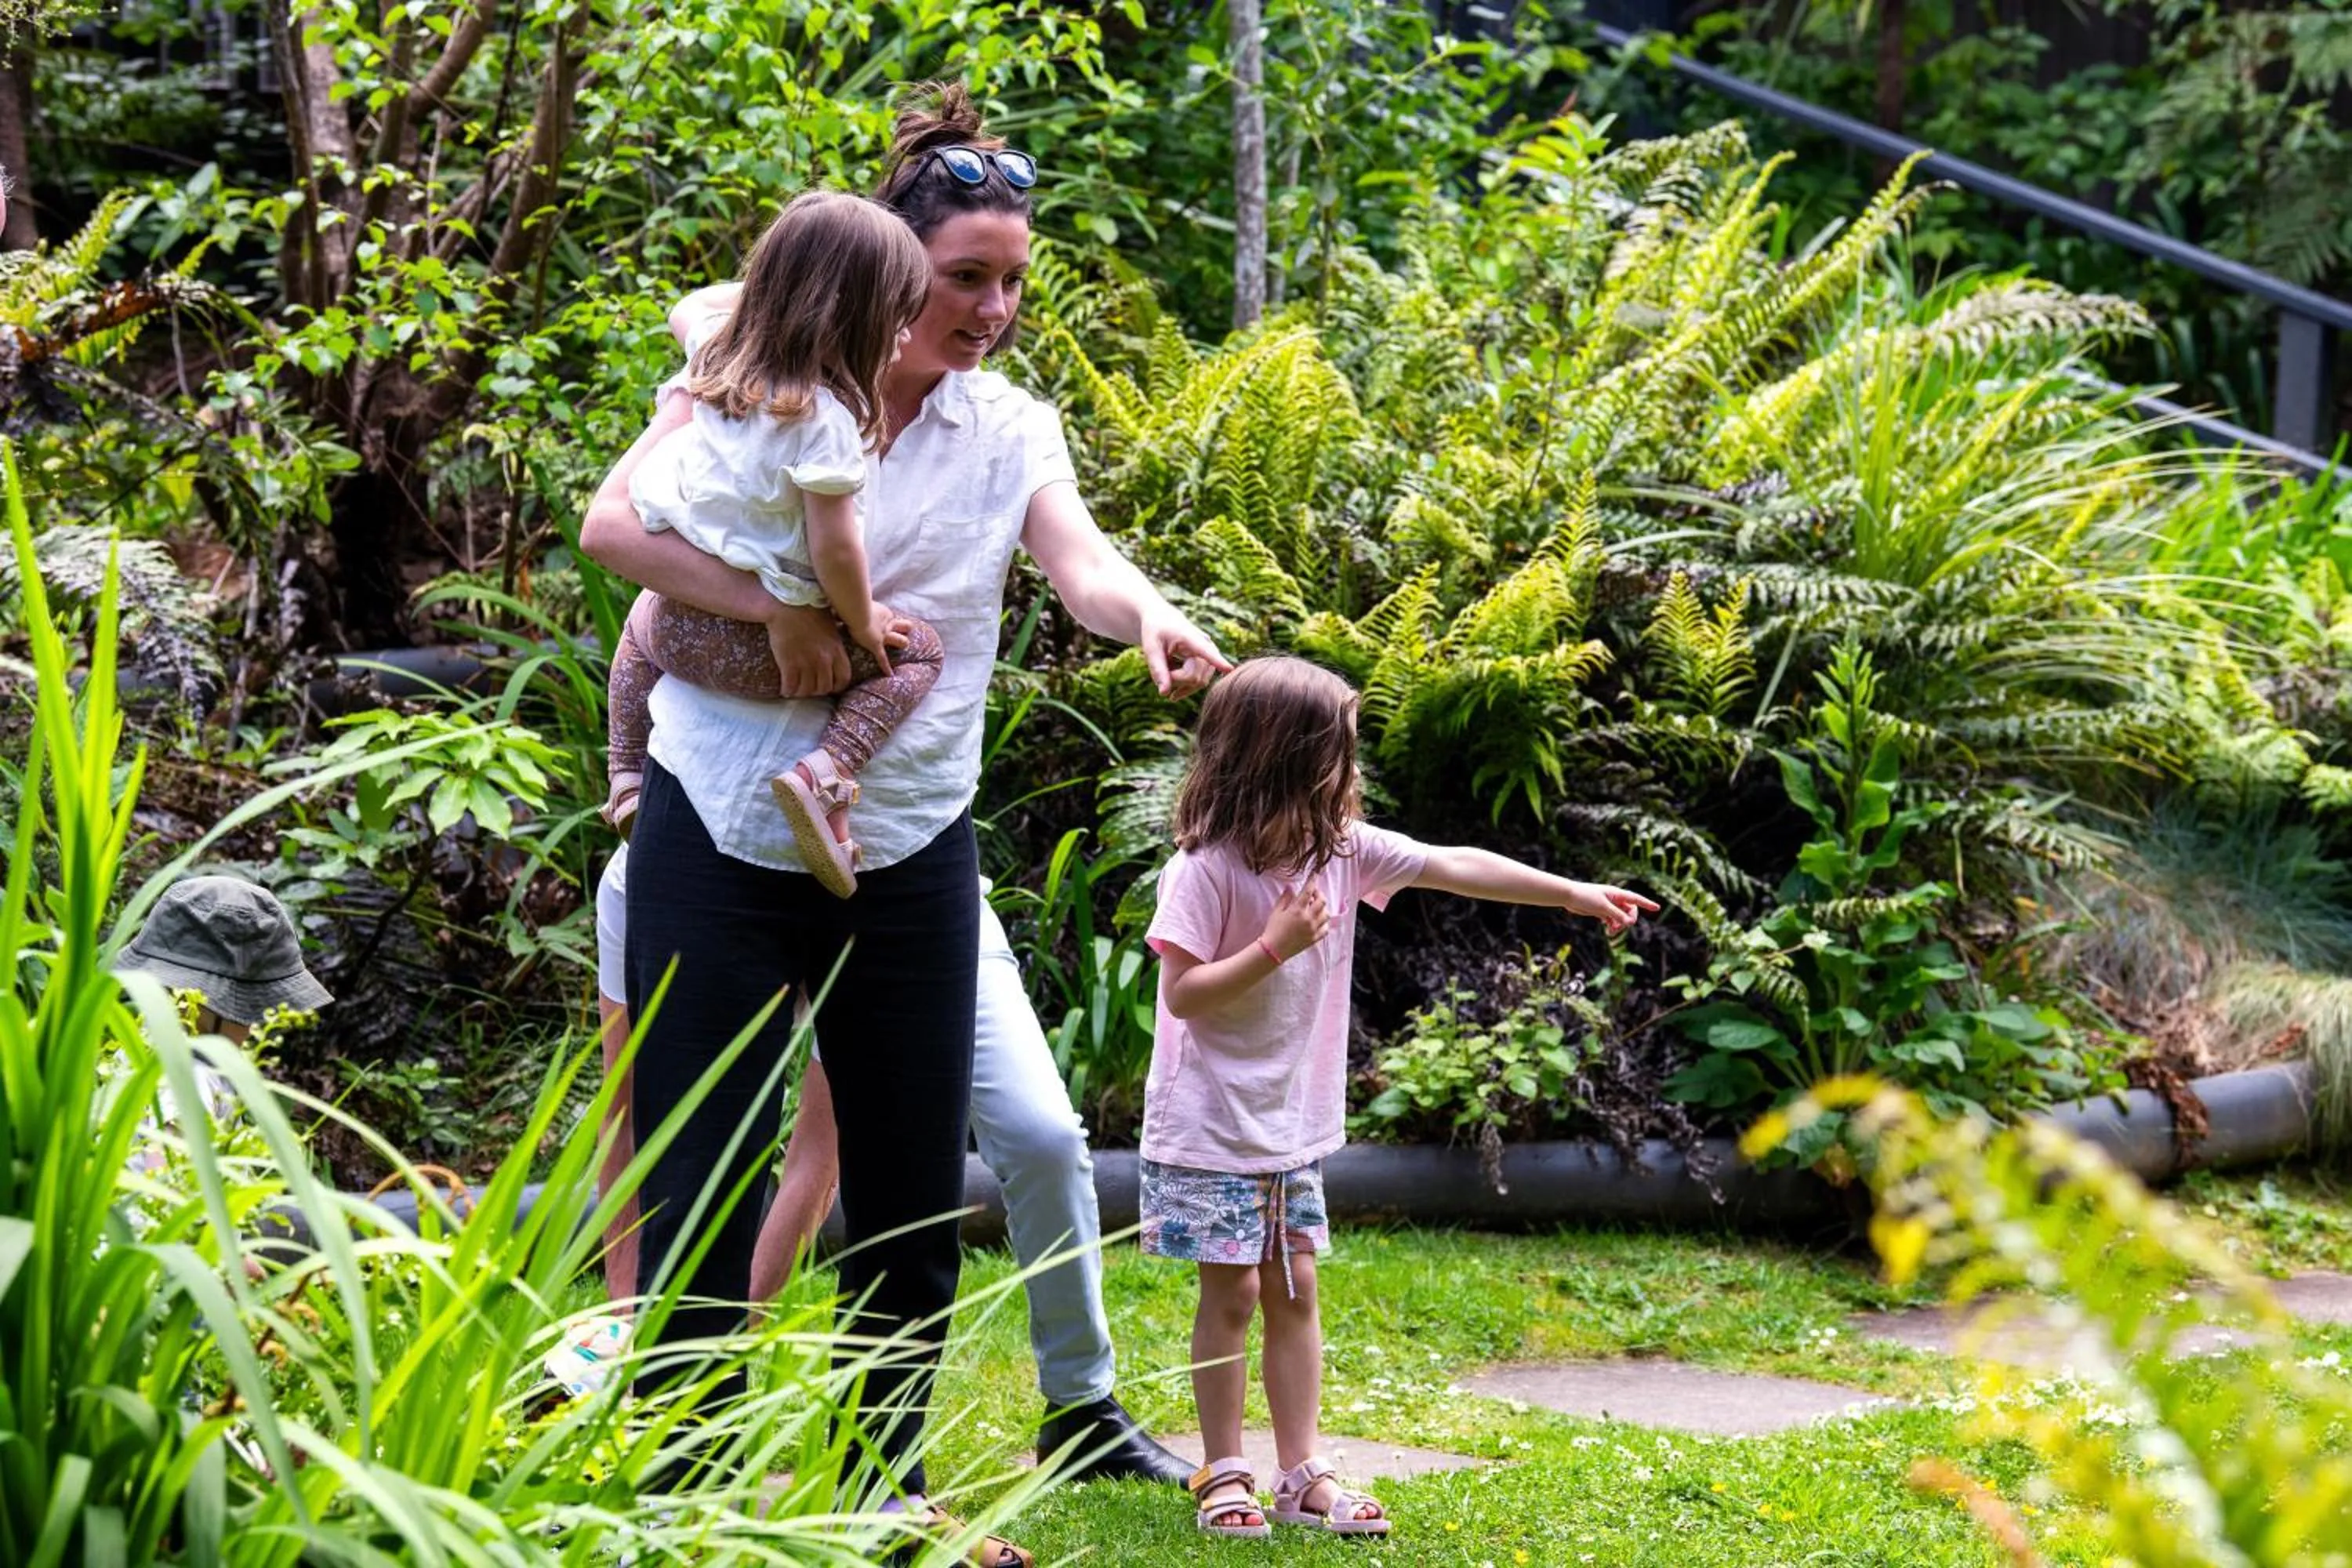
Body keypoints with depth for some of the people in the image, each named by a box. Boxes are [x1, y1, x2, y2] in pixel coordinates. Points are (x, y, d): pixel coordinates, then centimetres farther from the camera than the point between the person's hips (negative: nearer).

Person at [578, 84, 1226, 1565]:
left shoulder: (1014, 429, 5)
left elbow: (1083, 563, -13)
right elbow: (615, 519, -17)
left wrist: (1152, 615, -36)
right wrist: (783, 608, -28)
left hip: (909, 857, 4)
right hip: (723, 839, -3)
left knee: (916, 1197, 10)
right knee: (700, 1190, -2)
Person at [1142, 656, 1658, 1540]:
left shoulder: (1341, 848, 0)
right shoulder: (1207, 868, -18)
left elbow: (1456, 868, 3)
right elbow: (1184, 992, -19)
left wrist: (1577, 896, 4)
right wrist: (1274, 946, -27)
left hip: (1294, 1124, 7)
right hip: (1211, 1126, -7)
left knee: (1294, 1290, 8)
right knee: (1231, 1293, -2)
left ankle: (1301, 1476, 12)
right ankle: (1224, 1475, 10)